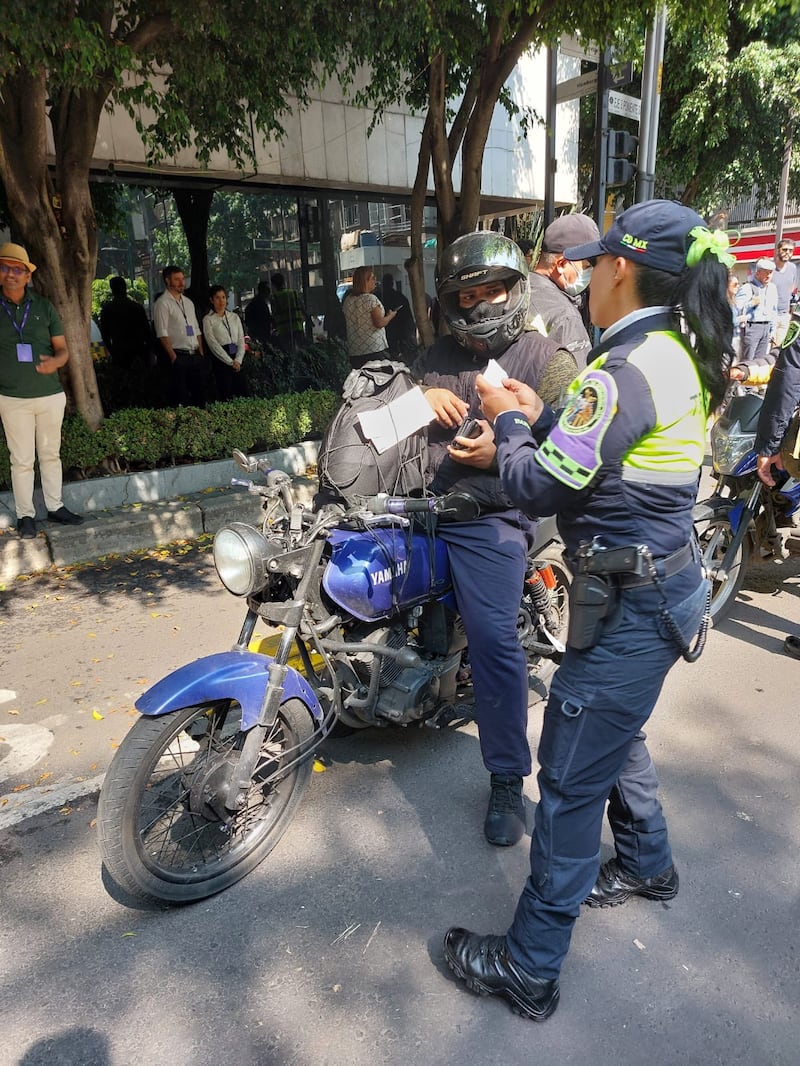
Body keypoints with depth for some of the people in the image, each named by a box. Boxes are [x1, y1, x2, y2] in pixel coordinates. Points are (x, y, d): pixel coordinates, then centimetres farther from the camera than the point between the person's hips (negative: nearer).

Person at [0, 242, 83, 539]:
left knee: (51, 454, 12)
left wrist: (54, 362, -17)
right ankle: (25, 515, 12)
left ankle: (55, 507, 23)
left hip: (51, 395, 2)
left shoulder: (44, 307, 4)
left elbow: (62, 349, 5)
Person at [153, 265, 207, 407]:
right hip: (178, 356, -7)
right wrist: (173, 357, -18)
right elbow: (162, 334, -12)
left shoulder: (188, 302, 17)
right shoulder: (162, 303, -5)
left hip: (195, 355, 7)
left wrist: (201, 353, 9)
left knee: (200, 393, 8)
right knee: (181, 397, -4)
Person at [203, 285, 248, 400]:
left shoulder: (235, 317, 16)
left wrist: (238, 360, -7)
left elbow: (241, 340, 9)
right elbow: (213, 344, -6)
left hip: (237, 361, 4)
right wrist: (230, 362, -12)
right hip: (221, 360, -4)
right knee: (226, 396, -9)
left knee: (243, 393, -4)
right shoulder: (208, 320, 2)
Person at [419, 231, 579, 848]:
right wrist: (422, 400, 0)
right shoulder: (437, 358, 18)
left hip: (490, 519, -6)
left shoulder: (548, 361, -1)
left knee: (494, 641, -14)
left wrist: (502, 451, -21)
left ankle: (508, 780, 3)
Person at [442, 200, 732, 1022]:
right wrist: (538, 416, 11)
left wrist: (506, 421, -3)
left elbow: (540, 489, -19)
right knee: (615, 734, 28)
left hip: (628, 605, -10)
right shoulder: (681, 356, 8)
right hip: (665, 584, 10)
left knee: (570, 782, 2)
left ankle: (529, 968, 21)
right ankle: (647, 865, 53)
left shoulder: (622, 370, -23)